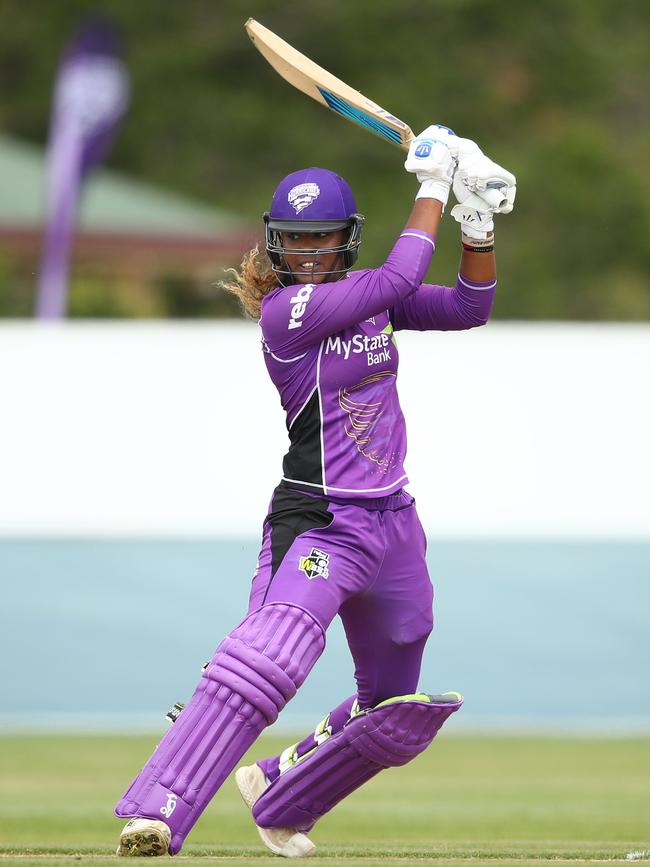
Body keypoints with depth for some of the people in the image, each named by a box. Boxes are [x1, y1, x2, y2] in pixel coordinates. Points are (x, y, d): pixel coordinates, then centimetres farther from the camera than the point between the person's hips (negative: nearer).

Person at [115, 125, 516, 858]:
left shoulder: (366, 295, 9)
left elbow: (469, 308, 11)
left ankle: (276, 795, 37)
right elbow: (400, 280, -21)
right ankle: (155, 812, -39)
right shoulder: (283, 311, -13)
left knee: (394, 714, 16)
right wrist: (433, 186, -12)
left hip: (393, 521, 8)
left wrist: (479, 227, -5)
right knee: (270, 655, -33)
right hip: (318, 521, -8)